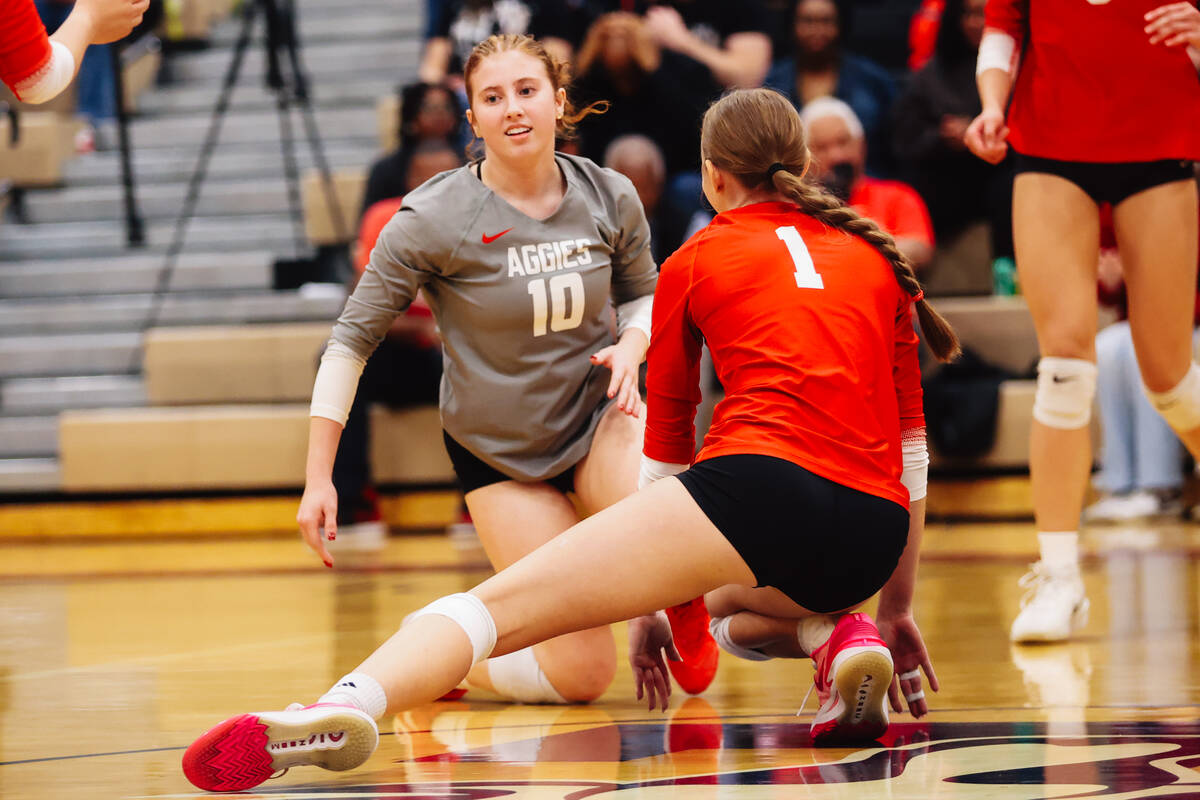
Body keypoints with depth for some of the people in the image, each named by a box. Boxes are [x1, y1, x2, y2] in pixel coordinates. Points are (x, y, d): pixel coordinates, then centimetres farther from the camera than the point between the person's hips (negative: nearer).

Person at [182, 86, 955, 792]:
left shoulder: (694, 262, 19)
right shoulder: (877, 255, 25)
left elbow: (665, 442, 24)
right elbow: (911, 442, 26)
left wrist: (648, 601, 32)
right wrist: (897, 609, 33)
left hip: (763, 481, -4)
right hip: (874, 530, 5)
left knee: (498, 607, -15)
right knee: (745, 608, 39)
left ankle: (349, 704, -45)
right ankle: (843, 635, 5)